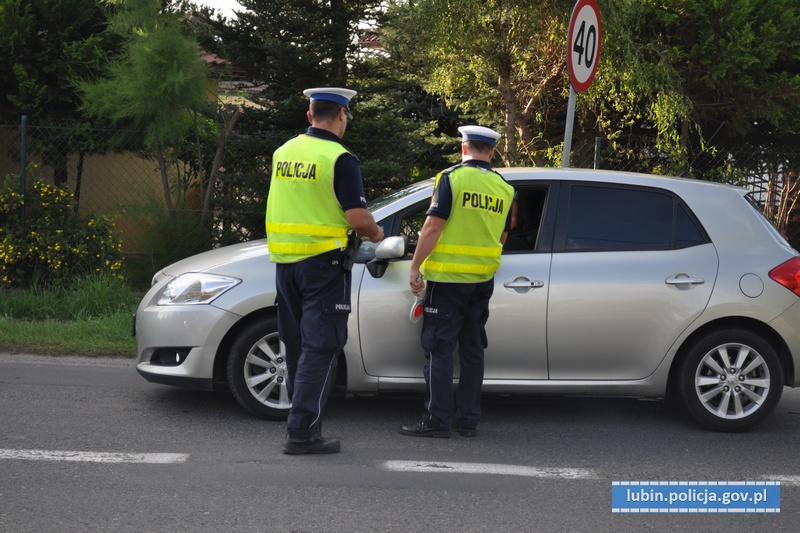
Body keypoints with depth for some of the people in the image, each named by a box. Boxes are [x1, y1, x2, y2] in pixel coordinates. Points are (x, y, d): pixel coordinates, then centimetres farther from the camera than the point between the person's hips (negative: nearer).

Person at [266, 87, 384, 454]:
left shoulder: (283, 152, 9)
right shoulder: (340, 159, -13)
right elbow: (358, 217, -17)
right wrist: (376, 234, 3)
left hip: (285, 260, 7)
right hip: (323, 262, -7)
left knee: (296, 344, 15)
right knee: (321, 348, -3)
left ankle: (303, 416, 25)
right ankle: (302, 432, -6)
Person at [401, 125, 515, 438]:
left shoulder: (452, 178, -8)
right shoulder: (504, 188, 9)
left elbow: (433, 227, -14)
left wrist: (415, 267, -9)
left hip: (448, 276, -6)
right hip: (483, 280, 6)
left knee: (439, 348, -2)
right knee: (472, 349, 11)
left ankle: (436, 420, -2)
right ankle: (468, 421, 15)